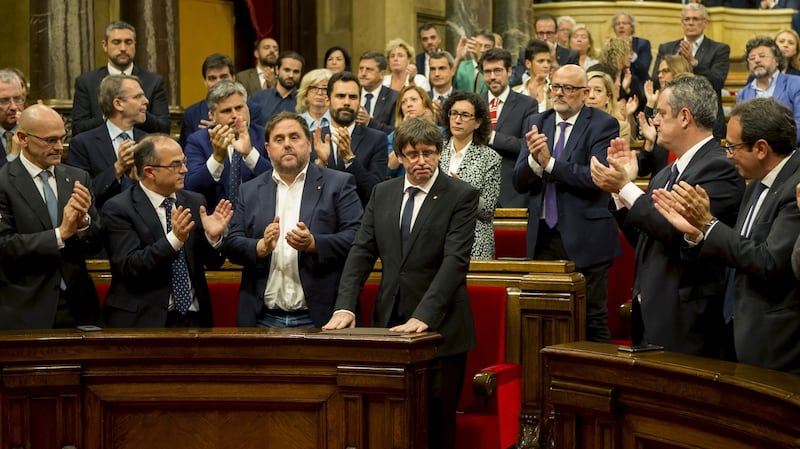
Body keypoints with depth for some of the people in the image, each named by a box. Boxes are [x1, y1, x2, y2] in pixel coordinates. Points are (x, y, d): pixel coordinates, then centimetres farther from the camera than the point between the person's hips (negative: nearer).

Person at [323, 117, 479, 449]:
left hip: (439, 328, -4)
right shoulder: (382, 194, 11)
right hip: (390, 323, 4)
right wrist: (345, 307, -9)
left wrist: (423, 317, -24)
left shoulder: (461, 196, -4)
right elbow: (361, 253, 6)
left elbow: (455, 260, -14)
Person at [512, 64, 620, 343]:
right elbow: (519, 183, 3)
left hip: (585, 238, -5)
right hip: (543, 236, 5)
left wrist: (549, 162, -21)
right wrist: (534, 160, -17)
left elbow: (597, 176, -20)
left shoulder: (603, 125, -5)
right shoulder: (535, 124, 10)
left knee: (593, 320, 1)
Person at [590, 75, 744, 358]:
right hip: (649, 314, 9)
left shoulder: (720, 168, -13)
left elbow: (680, 232, -23)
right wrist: (622, 184, 7)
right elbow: (642, 238, 18)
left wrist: (625, 187, -15)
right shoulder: (666, 174, 17)